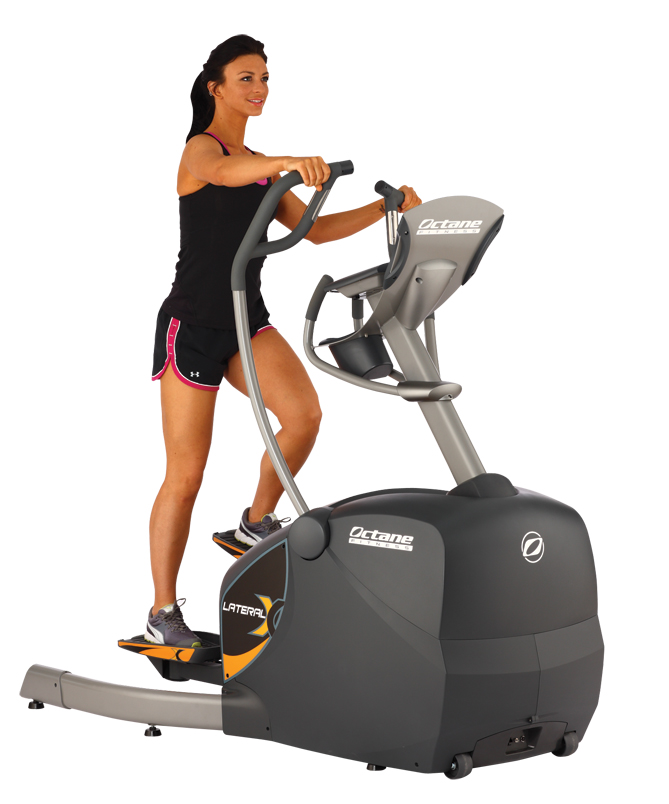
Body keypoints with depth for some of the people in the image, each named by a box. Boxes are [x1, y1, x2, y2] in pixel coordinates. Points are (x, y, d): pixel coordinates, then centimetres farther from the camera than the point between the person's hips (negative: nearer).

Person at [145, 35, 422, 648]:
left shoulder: (260, 165, 15)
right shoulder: (200, 148, -9)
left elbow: (314, 230, 13)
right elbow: (223, 173, -34)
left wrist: (384, 209, 1)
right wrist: (291, 163, -53)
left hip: (246, 320, 6)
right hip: (193, 324, -6)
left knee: (304, 413, -20)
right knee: (186, 475, -2)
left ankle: (256, 523, 4)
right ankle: (163, 613, 10)